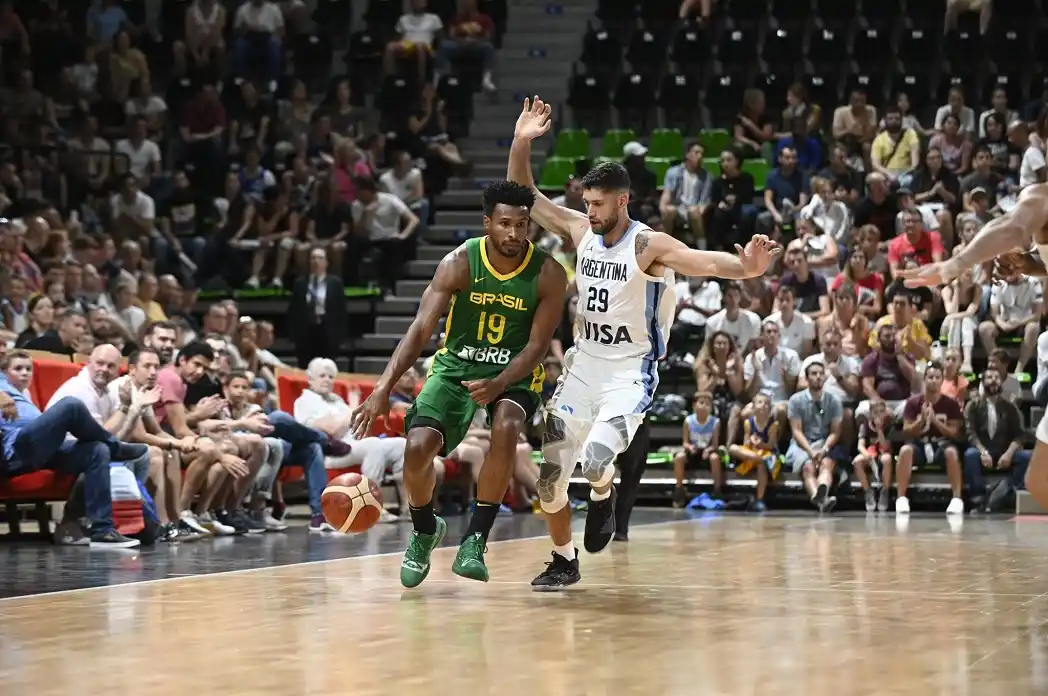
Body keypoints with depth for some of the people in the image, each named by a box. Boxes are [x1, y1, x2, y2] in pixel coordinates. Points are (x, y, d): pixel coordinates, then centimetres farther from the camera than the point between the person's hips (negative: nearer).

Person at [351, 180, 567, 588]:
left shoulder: (548, 274, -15)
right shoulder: (459, 263, -16)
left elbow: (537, 346, -11)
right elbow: (421, 328, -21)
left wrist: (497, 385, -27)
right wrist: (384, 387, -32)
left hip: (515, 374, -1)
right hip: (455, 367, 1)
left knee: (506, 429, -33)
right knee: (418, 446, -18)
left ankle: (475, 540, -21)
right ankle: (424, 531, 14)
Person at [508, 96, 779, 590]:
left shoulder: (648, 246, -16)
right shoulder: (580, 232, 0)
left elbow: (703, 261, -31)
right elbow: (523, 196, 4)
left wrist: (744, 268, -52)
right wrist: (522, 142, -12)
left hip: (630, 373, -5)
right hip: (584, 365, 5)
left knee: (595, 457, -28)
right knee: (550, 471, 4)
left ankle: (603, 497, 9)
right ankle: (564, 561, 25)